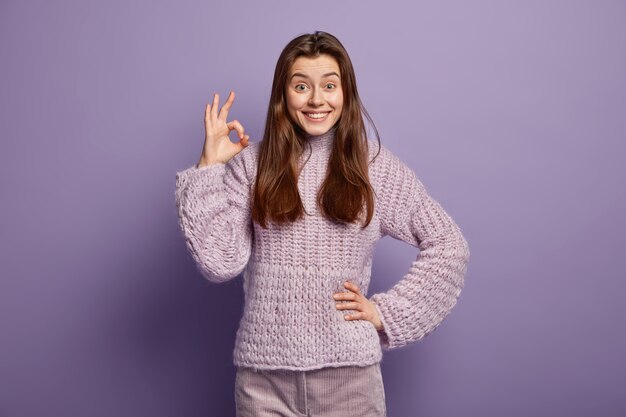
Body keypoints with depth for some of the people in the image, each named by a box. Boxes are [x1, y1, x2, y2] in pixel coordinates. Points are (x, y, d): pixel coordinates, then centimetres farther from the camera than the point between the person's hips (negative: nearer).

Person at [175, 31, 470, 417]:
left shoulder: (376, 164, -1)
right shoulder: (251, 163, -1)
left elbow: (449, 246, 4)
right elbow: (220, 263, -9)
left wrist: (387, 311, -3)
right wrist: (209, 166, -11)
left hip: (349, 371, 0)